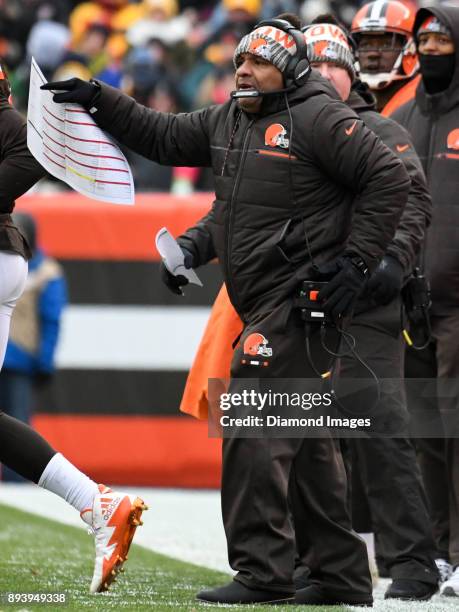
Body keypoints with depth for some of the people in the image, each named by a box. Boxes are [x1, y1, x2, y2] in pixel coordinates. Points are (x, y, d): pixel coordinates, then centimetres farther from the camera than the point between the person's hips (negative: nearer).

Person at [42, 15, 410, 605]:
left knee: (251, 425, -16)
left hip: (302, 296, -9)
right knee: (305, 437, 12)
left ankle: (262, 571, -15)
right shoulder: (228, 121, 14)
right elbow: (164, 136, 25)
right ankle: (342, 575, 18)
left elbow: (389, 179, -11)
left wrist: (356, 261, -13)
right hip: (264, 305, 9)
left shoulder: (317, 118, -11)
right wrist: (98, 100, 15)